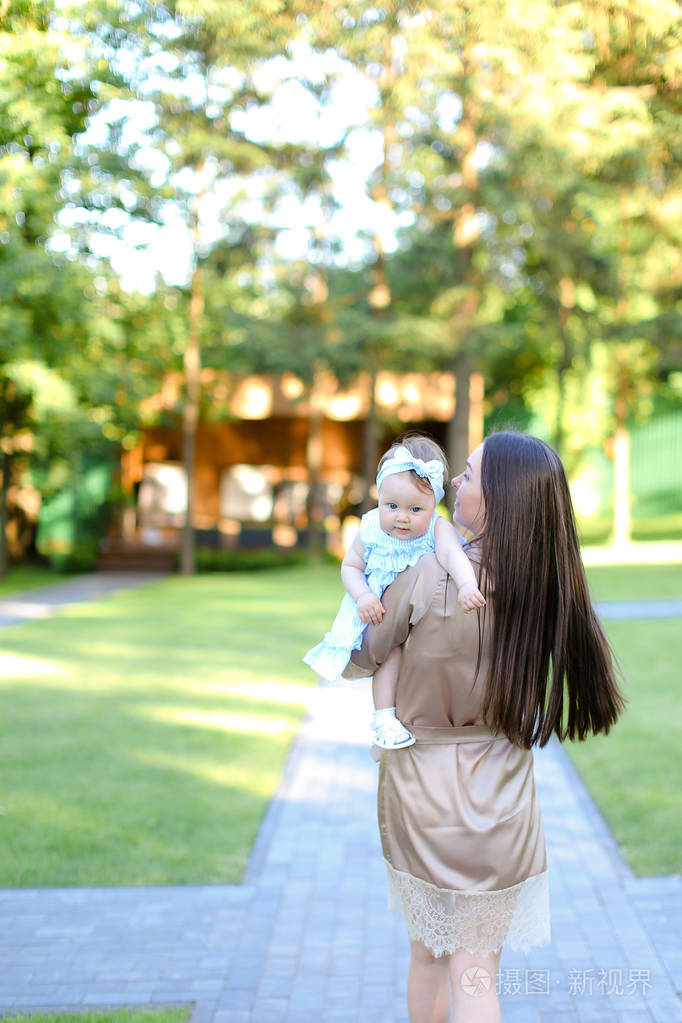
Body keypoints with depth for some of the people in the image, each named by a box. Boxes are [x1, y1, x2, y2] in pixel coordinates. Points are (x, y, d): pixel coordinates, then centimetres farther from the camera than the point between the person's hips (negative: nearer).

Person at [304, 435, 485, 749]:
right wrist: (362, 596, -19)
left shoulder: (438, 530, -18)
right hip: (382, 612, -1)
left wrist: (467, 585, -59)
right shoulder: (371, 530, -11)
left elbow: (453, 554, -38)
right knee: (393, 648, -21)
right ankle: (384, 717, -12)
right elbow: (350, 566, 1)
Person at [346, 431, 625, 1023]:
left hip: (419, 791, -1)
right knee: (476, 970, 10)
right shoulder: (548, 586, -11)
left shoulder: (424, 579, -20)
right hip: (499, 802, 1)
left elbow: (362, 662, -5)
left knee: (428, 953, 20)